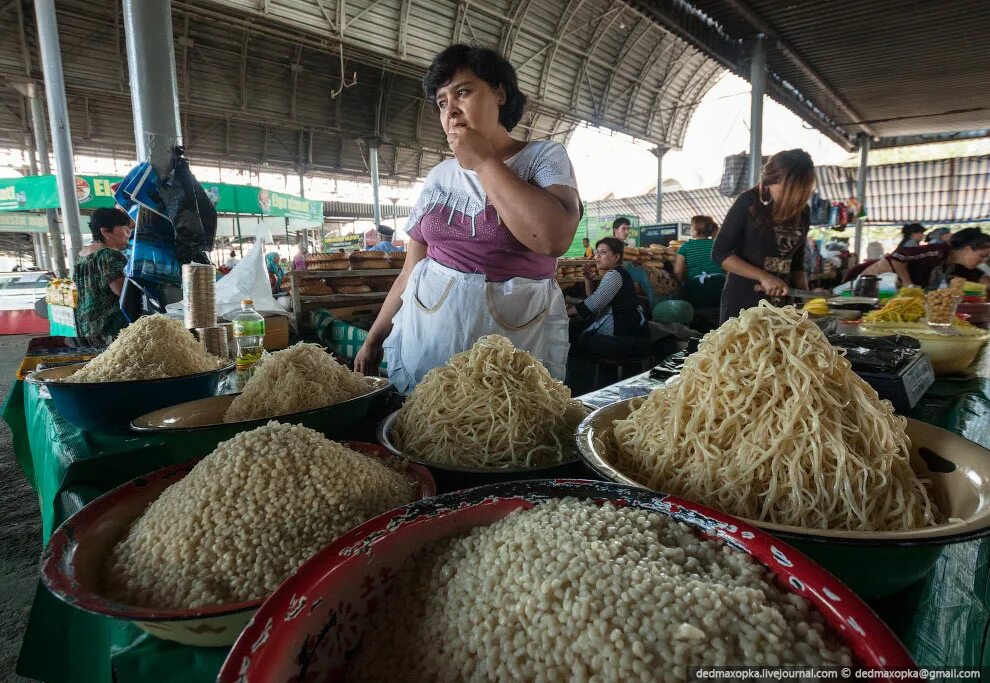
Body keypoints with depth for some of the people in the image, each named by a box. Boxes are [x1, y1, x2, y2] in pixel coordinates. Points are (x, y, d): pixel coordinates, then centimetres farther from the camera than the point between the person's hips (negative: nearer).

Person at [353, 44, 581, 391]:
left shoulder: (544, 156, -1)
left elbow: (554, 238, -21)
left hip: (514, 353, -4)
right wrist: (374, 338, 13)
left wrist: (484, 161, -11)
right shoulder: (439, 175, 11)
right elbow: (411, 270, 14)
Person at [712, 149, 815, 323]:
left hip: (781, 302, 5)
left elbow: (797, 263, 14)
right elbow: (720, 253, -11)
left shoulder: (803, 212, 6)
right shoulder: (749, 202, -9)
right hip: (742, 299, -4)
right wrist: (764, 277, -20)